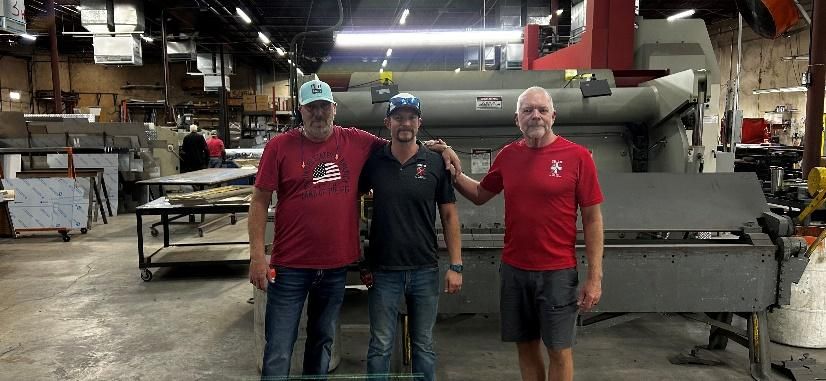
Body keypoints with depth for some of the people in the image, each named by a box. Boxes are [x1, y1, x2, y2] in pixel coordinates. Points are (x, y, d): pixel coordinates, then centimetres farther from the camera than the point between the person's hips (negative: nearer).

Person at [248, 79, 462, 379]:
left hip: (336, 265, 3)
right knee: (278, 352, 3)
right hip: (290, 266, -3)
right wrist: (257, 255, -9)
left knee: (322, 341, 21)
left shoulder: (356, 141, 1)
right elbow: (259, 201, -3)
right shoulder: (279, 146, -5)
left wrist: (439, 147, 2)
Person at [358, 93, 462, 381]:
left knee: (424, 346, 13)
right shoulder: (373, 161, -1)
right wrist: (362, 261, 0)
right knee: (380, 346, 9)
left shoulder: (436, 163, -1)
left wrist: (455, 265, -3)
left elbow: (449, 216, 2)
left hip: (425, 270, 0)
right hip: (382, 271, 0)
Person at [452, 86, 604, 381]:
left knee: (559, 350, 7)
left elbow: (592, 219, -7)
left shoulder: (577, 156, -8)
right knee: (526, 346, 15)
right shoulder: (508, 155, 4)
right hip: (513, 269, 4)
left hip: (557, 271, -3)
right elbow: (480, 195, 17)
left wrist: (595, 277, -10)